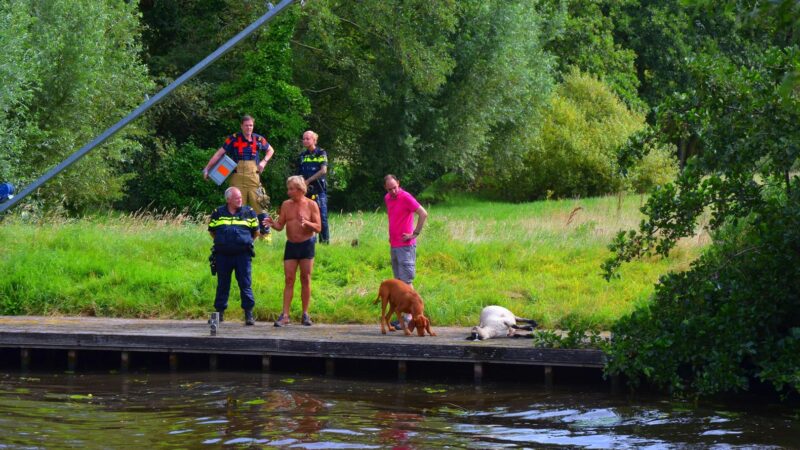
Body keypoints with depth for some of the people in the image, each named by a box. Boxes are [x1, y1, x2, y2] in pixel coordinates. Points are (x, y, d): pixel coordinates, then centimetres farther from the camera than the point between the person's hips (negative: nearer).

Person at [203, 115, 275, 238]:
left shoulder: (258, 139, 7)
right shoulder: (234, 139, 0)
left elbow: (270, 150, 25)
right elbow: (219, 154, 0)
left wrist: (264, 162, 8)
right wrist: (207, 169, -3)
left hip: (253, 177, 1)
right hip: (237, 179, -1)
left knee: (260, 205, -3)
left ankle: (266, 234, 4)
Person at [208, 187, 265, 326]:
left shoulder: (249, 212, 5)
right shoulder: (218, 213, 8)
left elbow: (255, 231, 14)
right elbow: (212, 231, 19)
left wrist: (246, 242, 11)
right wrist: (221, 242, 13)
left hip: (242, 255, -1)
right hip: (222, 255, 1)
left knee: (245, 284, -4)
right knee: (222, 284, 7)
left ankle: (249, 314, -1)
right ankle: (219, 312, 15)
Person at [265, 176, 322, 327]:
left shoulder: (311, 205, -3)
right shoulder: (286, 205, 6)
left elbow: (318, 228, -5)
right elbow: (280, 226, 6)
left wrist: (307, 223, -24)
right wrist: (272, 224, -15)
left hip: (306, 245, -2)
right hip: (291, 245, 2)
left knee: (305, 280, 2)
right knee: (288, 280, -3)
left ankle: (305, 314, 9)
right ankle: (285, 315, -6)